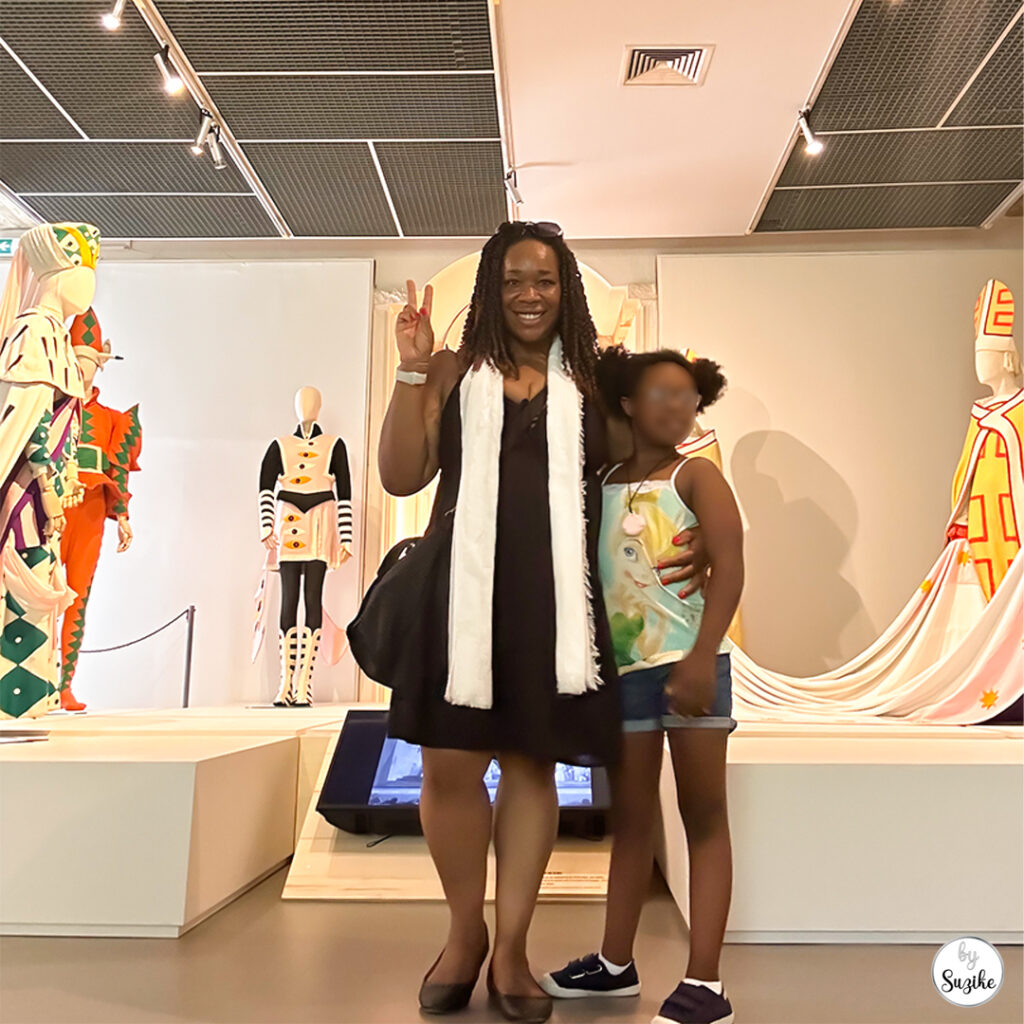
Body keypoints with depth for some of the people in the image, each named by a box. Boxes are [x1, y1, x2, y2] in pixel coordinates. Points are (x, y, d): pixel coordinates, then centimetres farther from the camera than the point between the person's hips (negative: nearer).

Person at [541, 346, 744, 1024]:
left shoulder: (695, 475, -2)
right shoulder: (605, 484, 11)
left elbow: (730, 569, -12)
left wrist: (700, 659, -21)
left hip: (691, 661, -5)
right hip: (625, 667, 5)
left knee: (703, 815, 2)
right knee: (631, 817, 13)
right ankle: (616, 964, 26)